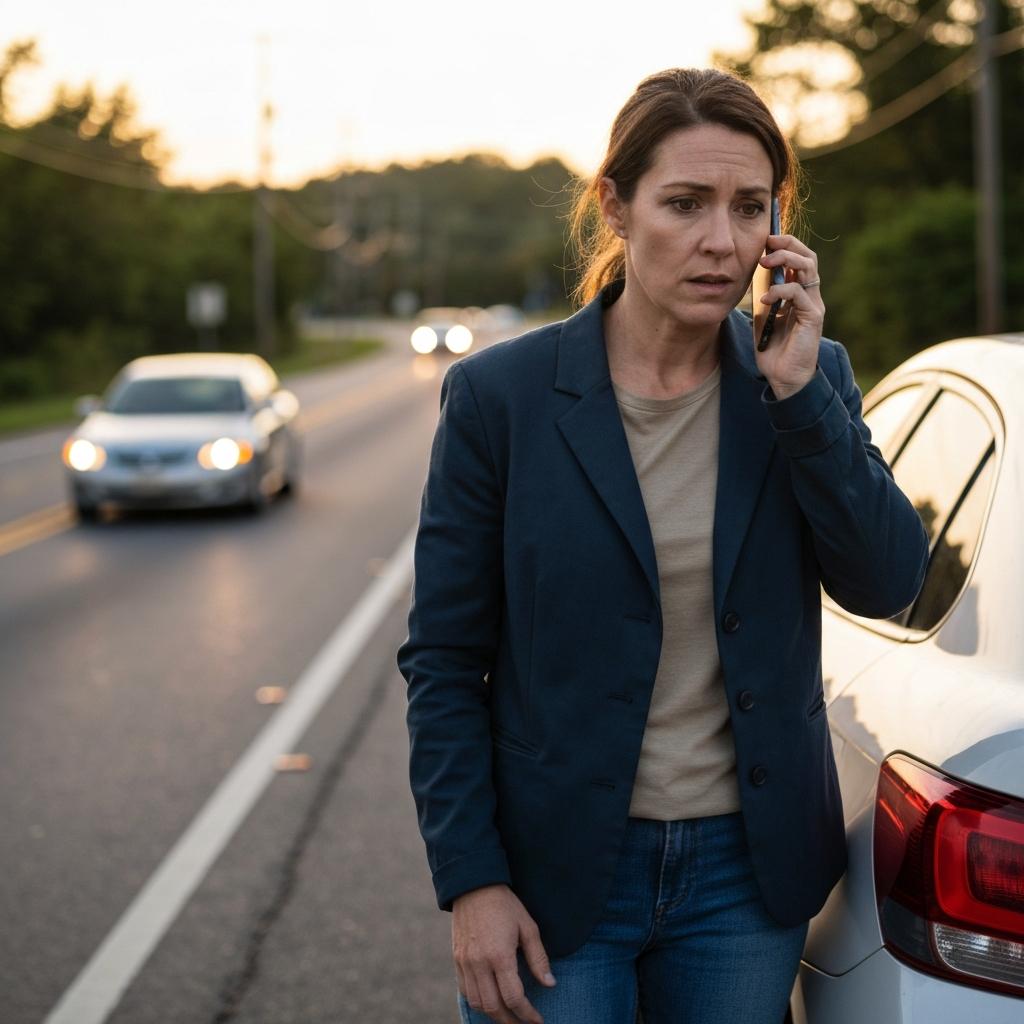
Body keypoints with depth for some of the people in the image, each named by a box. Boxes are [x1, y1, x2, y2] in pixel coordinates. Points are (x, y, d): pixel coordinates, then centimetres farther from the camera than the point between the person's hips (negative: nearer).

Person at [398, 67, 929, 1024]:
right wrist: (469, 881, -10)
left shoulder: (807, 377, 0)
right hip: (556, 874, -2)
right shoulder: (500, 395, -9)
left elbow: (886, 584, -8)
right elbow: (442, 660, -6)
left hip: (747, 872, 3)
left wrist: (800, 392, -16)